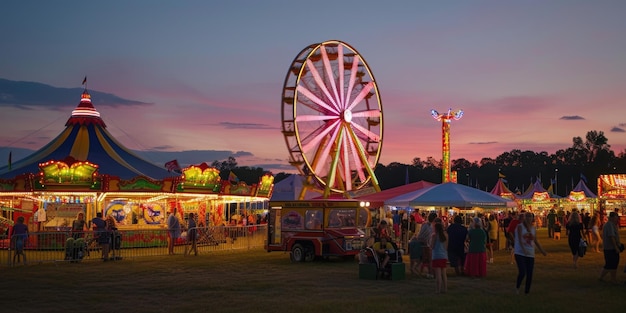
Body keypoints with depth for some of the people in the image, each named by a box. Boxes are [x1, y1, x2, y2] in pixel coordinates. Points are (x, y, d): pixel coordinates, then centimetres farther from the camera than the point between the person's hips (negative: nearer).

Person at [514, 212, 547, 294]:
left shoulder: (533, 228, 12)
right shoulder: (520, 226, -4)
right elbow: (520, 239, -16)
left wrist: (542, 250, 21)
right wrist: (523, 249, -30)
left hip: (530, 254, 5)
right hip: (520, 253, -5)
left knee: (529, 275, 1)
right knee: (522, 272, -18)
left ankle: (526, 292, 14)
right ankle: (517, 287, 8)